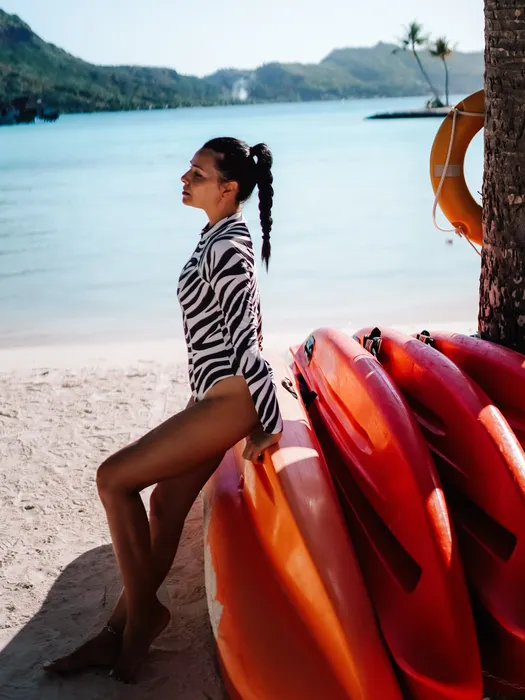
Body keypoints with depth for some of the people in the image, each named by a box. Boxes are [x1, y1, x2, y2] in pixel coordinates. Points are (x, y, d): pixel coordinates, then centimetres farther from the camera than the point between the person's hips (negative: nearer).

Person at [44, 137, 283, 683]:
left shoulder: (225, 249, -20)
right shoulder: (223, 236, 12)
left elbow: (246, 342, -22)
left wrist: (269, 428, -19)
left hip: (228, 401, -10)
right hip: (214, 397, 10)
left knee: (114, 478, -9)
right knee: (166, 507, 12)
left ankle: (141, 614, 6)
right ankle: (120, 631, 23)